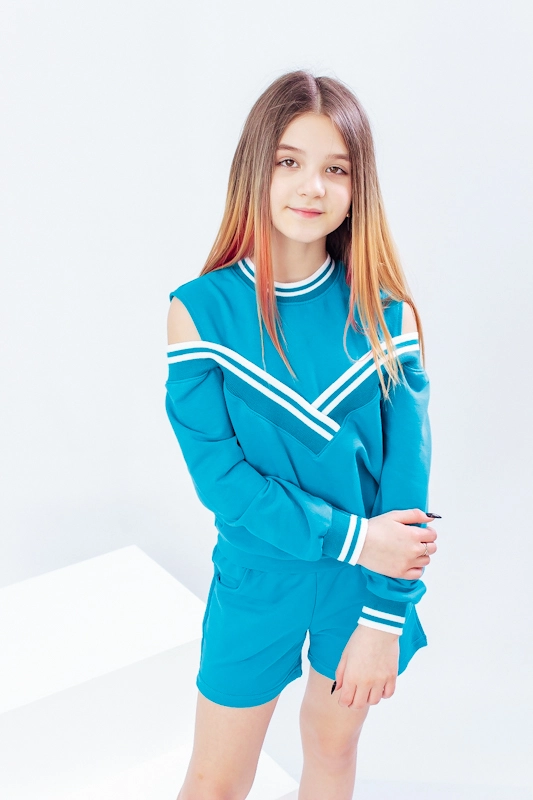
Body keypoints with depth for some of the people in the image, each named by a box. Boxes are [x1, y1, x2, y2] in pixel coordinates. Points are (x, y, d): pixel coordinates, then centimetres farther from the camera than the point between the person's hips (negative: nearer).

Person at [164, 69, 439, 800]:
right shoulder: (202, 309, -12)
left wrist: (383, 617, -14)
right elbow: (220, 474, -16)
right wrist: (351, 537, -20)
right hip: (258, 579, -1)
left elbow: (407, 469, -11)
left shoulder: (383, 308, -9)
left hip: (368, 580, 1)